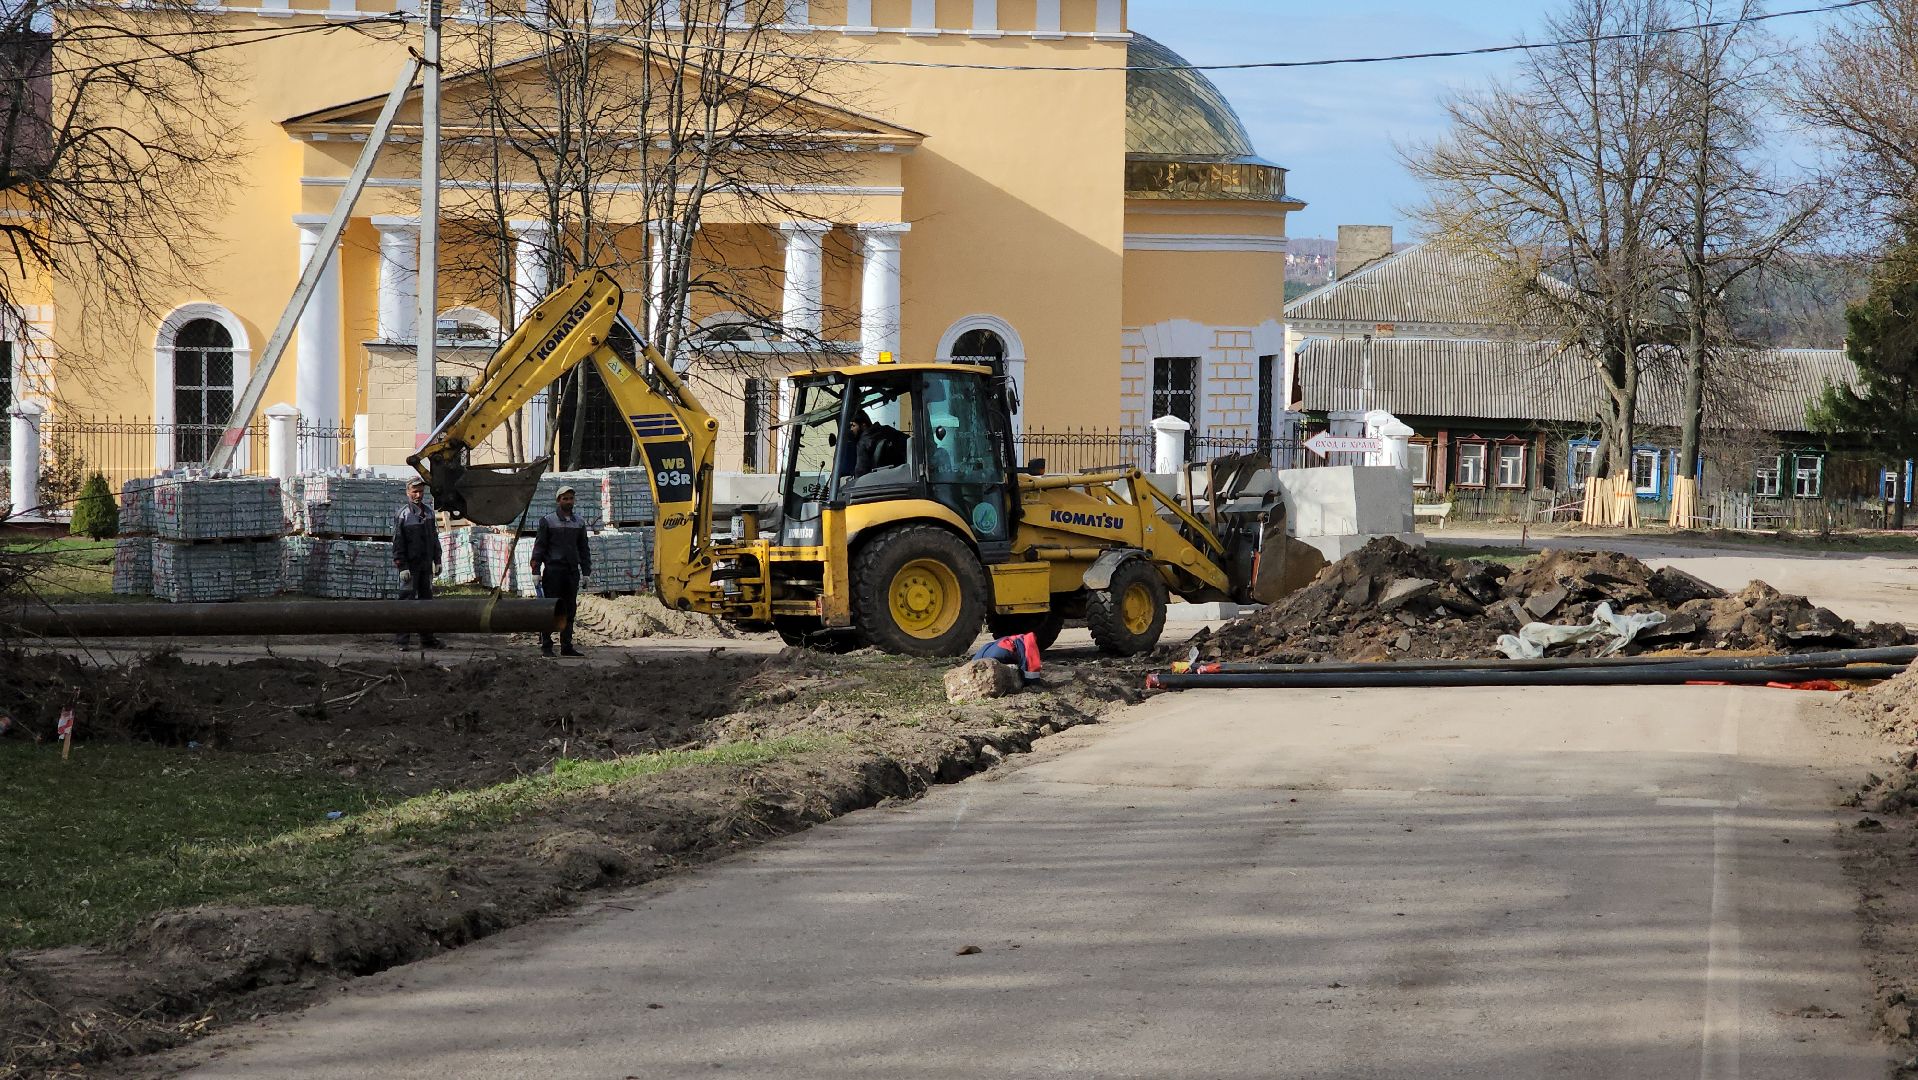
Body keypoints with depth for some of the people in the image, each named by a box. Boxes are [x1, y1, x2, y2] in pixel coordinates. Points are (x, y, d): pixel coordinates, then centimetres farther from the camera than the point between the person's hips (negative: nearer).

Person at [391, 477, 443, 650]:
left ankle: (427, 639, 17)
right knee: (406, 600, -7)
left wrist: (437, 561, 16)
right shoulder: (402, 514, -8)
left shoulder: (429, 512, 11)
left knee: (426, 600, 10)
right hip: (410, 566, -6)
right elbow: (398, 542, -10)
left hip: (426, 565, 6)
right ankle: (401, 640, -5)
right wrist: (402, 567, -15)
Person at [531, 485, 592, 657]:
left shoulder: (579, 523, 13)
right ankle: (546, 645, 2)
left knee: (570, 610, 5)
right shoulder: (547, 521, 0)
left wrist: (586, 571, 12)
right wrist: (536, 570, -7)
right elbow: (539, 547, -1)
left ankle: (566, 646, 10)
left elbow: (584, 549, 18)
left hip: (572, 572, 4)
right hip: (553, 570, -4)